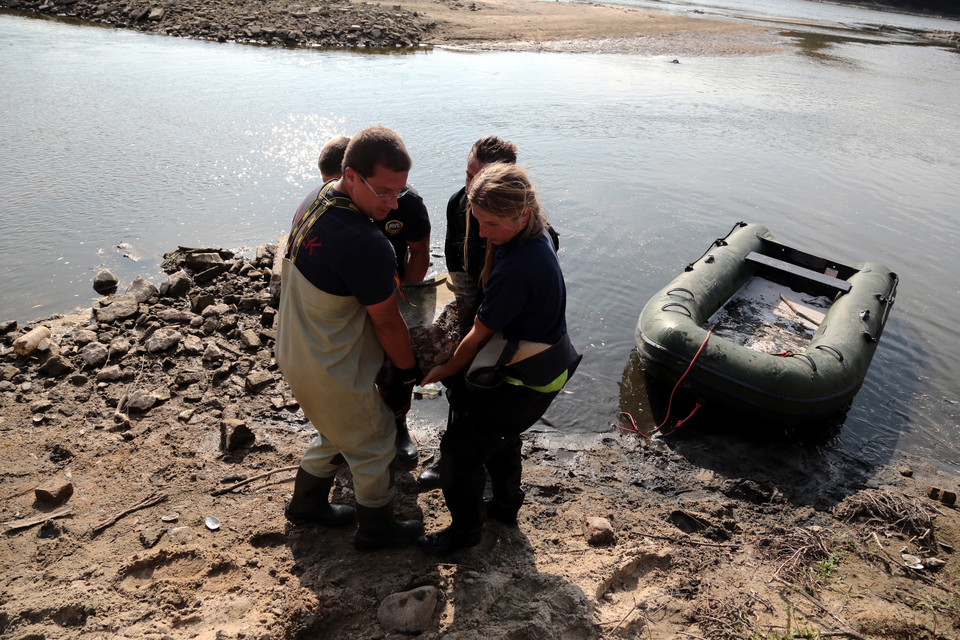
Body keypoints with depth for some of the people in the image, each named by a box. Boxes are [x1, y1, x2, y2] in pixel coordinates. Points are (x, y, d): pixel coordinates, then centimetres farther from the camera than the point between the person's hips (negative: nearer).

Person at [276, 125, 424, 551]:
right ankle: (376, 529, 37)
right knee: (373, 445, 15)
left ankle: (307, 504, 50)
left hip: (297, 351, 9)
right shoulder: (367, 246, -34)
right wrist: (409, 372, -3)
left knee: (337, 434, 30)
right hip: (331, 374, -9)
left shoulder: (315, 201, -4)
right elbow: (387, 324, -21)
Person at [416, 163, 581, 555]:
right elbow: (488, 285, 7)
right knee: (500, 434, 31)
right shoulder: (537, 235, -5)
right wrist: (494, 243, -5)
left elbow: (478, 335, -18)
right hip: (549, 364, 10)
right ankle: (506, 506, 53)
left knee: (460, 448, 4)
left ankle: (465, 529, 28)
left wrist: (444, 371, -5)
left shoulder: (518, 269, -34)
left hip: (527, 381, -10)